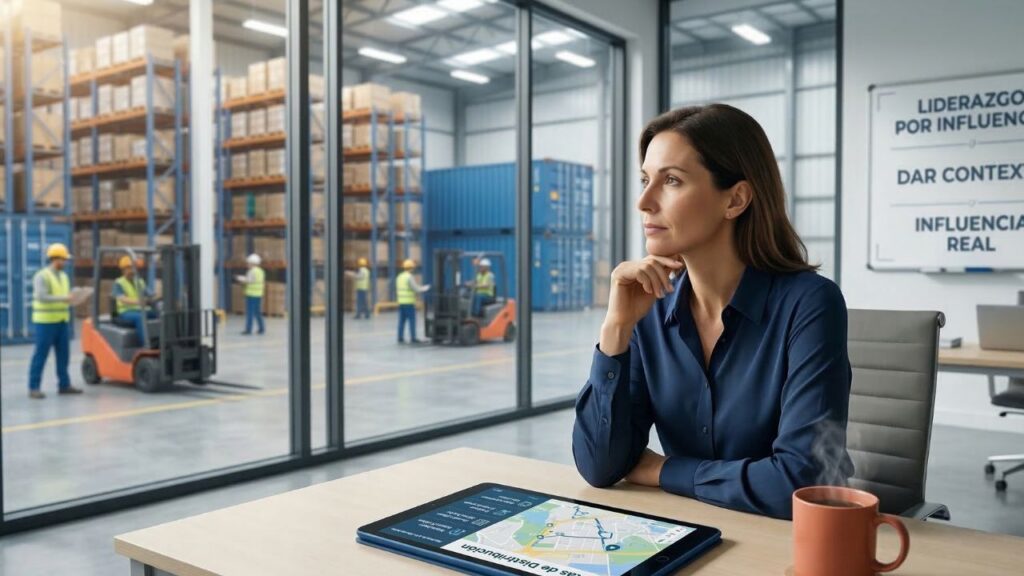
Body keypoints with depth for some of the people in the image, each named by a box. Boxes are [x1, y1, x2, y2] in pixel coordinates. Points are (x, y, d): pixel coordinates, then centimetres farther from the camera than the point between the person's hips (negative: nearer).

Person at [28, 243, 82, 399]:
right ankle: (34, 387, 3)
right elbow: (41, 297, -21)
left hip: (62, 321, 7)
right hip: (46, 321, -7)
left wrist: (73, 298, -5)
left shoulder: (63, 276, 15)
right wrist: (63, 298, -27)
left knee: (63, 354, 9)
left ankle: (64, 384, 16)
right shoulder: (41, 276, -10)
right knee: (41, 355, -3)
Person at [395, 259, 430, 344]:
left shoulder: (399, 277, 12)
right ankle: (413, 338, -1)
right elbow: (417, 289, -13)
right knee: (412, 321, -2)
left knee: (401, 321, 7)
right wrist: (426, 288, 3)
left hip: (401, 302, 7)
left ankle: (400, 338, 7)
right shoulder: (410, 277, -13)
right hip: (409, 303, -7)